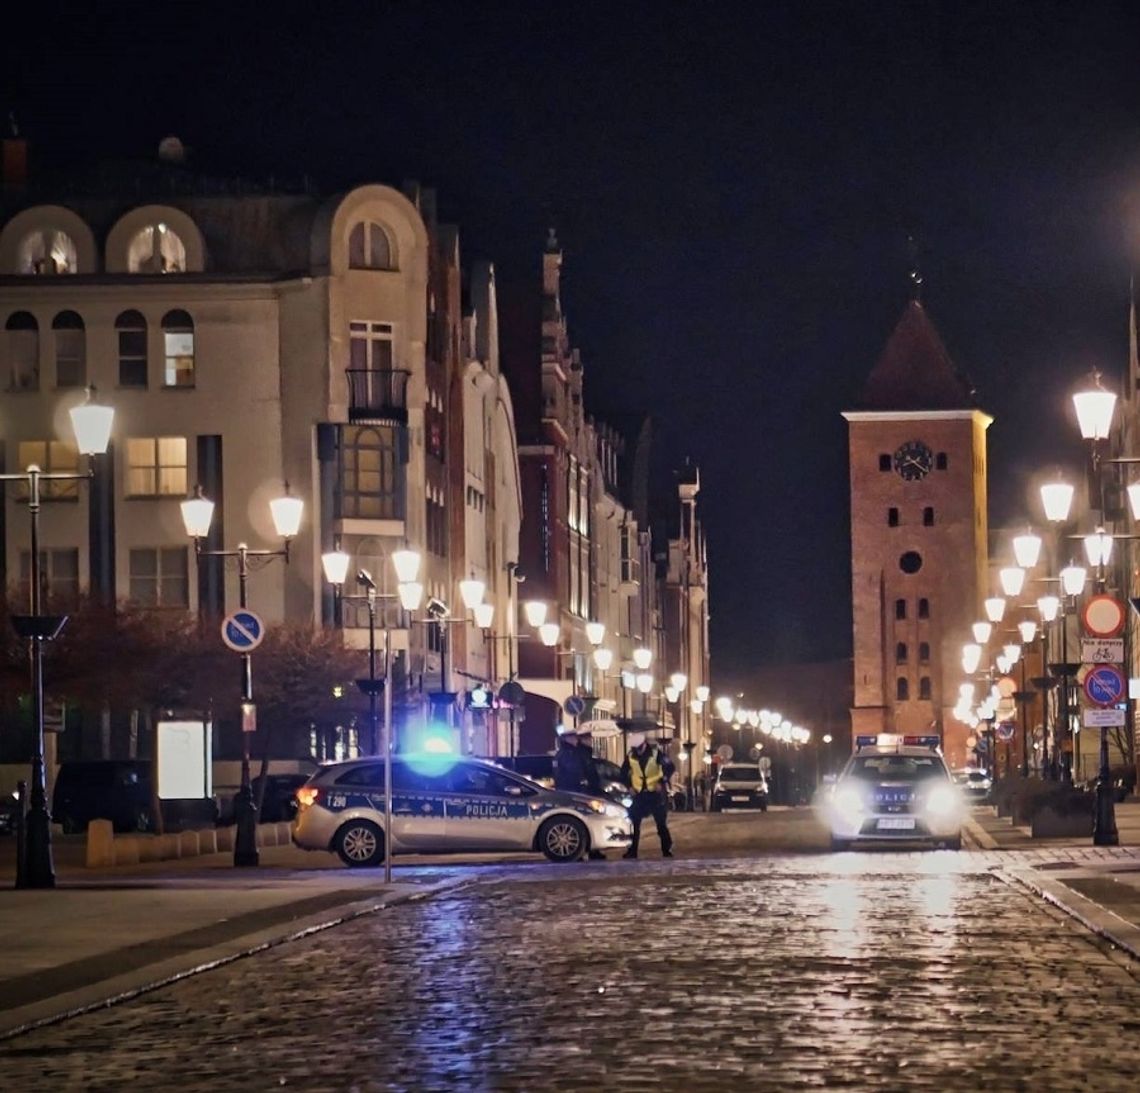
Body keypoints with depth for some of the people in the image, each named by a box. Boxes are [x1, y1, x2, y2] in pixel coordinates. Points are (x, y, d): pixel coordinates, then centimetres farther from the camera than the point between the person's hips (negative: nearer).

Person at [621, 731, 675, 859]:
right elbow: (624, 772, 13)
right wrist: (629, 786, 2)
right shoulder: (630, 756, -1)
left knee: (661, 822, 1)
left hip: (655, 793, -3)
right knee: (634, 822, -1)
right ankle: (632, 851, 5)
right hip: (639, 794, 3)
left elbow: (669, 768, -11)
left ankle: (667, 850, 10)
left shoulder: (656, 753, -12)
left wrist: (662, 782, -18)